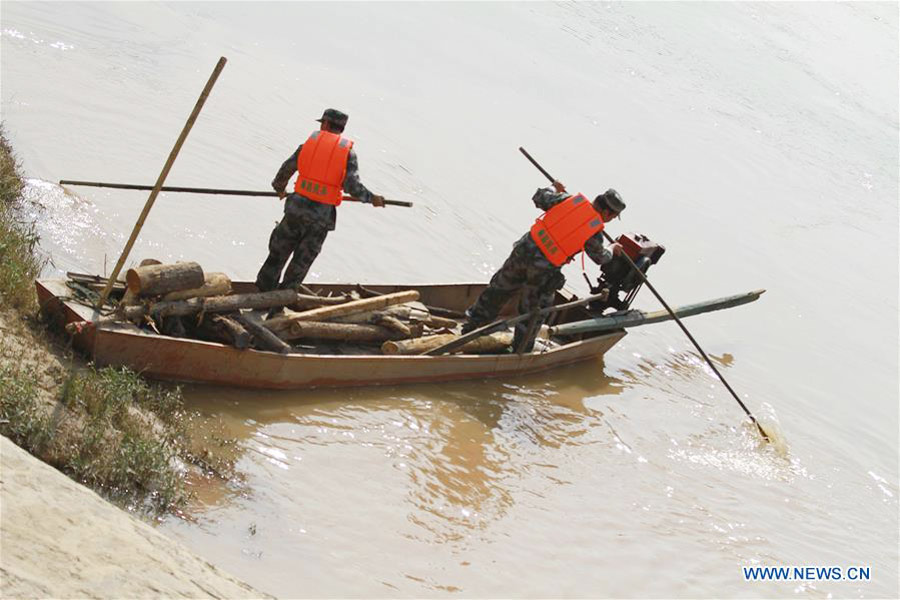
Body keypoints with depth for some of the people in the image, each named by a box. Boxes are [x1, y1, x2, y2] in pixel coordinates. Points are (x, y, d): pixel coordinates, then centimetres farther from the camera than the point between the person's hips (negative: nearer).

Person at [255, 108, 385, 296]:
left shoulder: (310, 142, 3)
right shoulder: (348, 151, -2)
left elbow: (286, 169, 7)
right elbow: (352, 186, -12)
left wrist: (279, 187, 28)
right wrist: (372, 198, 5)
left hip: (297, 207, 1)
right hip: (321, 215, -1)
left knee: (279, 252, 19)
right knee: (300, 264, 13)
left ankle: (263, 292, 25)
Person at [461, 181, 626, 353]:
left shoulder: (568, 200, -1)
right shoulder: (595, 233, -8)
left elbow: (539, 198, 11)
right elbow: (600, 257, 11)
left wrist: (555, 189, 31)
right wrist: (612, 249, 33)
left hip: (524, 249, 4)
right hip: (544, 271, -4)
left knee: (498, 290, 22)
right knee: (533, 312, 14)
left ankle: (472, 325, 33)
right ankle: (520, 352, 25)